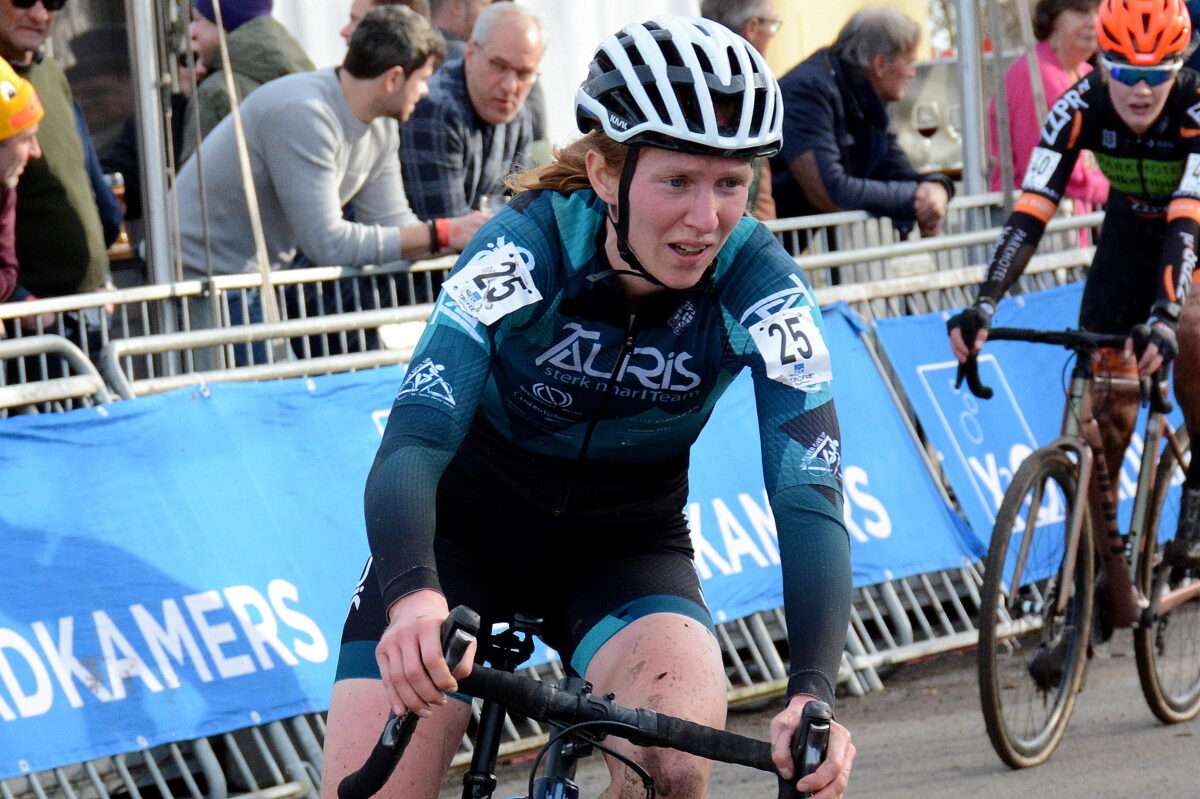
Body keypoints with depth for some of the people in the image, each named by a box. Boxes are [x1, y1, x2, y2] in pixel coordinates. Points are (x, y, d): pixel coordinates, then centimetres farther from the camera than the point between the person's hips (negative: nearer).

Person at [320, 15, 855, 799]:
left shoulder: (760, 286, -22)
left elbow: (810, 497, -29)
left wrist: (813, 695, -46)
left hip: (626, 541, 1)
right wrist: (412, 593, -59)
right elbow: (413, 442, -38)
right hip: (472, 520, -1)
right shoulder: (525, 247, -27)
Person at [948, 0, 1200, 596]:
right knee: (1104, 408, -7)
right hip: (1131, 231, 2)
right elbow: (1030, 214, -32)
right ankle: (1104, 572, 1)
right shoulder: (1079, 109, -26)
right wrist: (984, 305, -46)